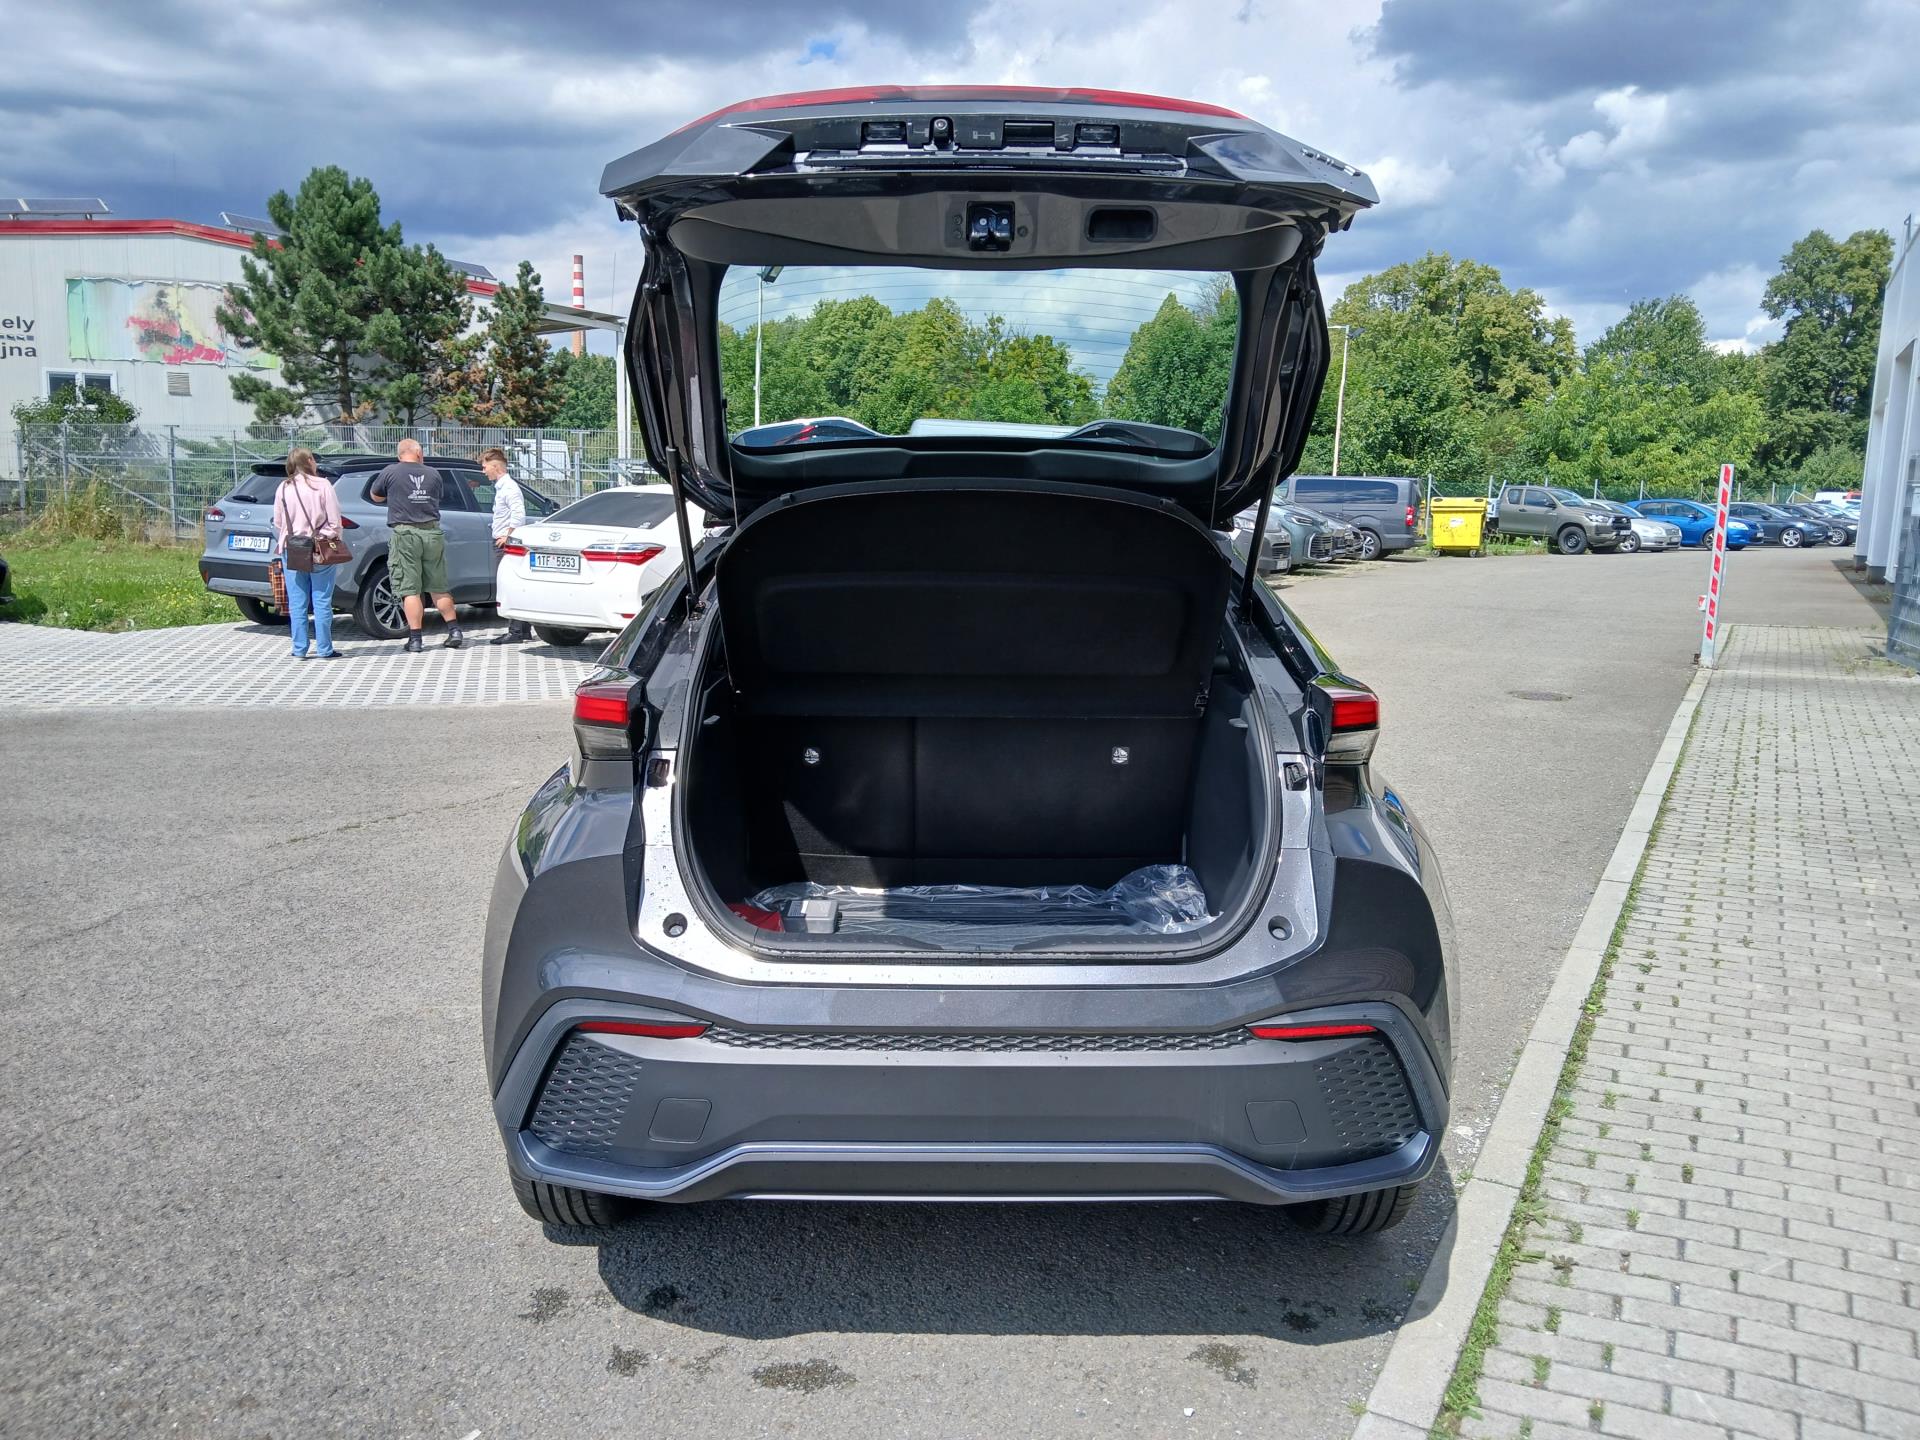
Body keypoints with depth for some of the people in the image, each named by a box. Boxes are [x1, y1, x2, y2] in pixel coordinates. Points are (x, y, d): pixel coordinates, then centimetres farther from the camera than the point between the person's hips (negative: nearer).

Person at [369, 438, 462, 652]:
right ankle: (454, 630, 12)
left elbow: (374, 496, 13)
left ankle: (415, 639, -4)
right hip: (432, 533, 3)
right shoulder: (433, 473, 6)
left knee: (410, 590, -1)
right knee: (438, 587, 13)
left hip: (405, 534, -3)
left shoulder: (390, 472, -2)